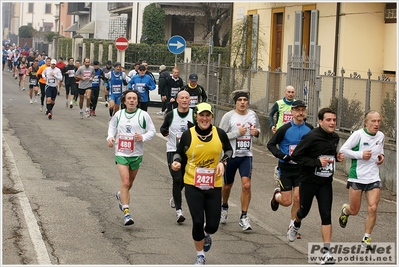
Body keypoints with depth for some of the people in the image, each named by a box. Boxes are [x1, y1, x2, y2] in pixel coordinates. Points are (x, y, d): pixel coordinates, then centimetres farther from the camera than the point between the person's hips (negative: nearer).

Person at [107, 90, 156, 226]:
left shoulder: (143, 115, -4)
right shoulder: (118, 114, 2)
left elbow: (152, 131, 2)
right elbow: (112, 126, 20)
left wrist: (143, 137, -17)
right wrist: (110, 137, 1)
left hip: (136, 154, 1)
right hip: (121, 153, -1)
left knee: (130, 182, 18)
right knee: (125, 182, -13)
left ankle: (121, 195, 51)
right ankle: (126, 212, -13)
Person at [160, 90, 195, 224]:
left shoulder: (194, 115, 0)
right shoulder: (170, 115, -1)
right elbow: (162, 128, 11)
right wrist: (165, 131, -12)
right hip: (173, 151, -2)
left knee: (184, 180, 12)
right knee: (177, 179, -11)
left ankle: (175, 197, 44)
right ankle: (178, 210, -9)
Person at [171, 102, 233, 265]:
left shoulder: (220, 134, -2)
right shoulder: (188, 135, -6)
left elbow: (229, 150, 14)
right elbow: (179, 153, 6)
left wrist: (223, 162, -4)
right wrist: (176, 162, -15)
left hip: (214, 186, 1)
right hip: (193, 186, -1)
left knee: (213, 225, 1)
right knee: (197, 222, -7)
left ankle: (206, 235, 42)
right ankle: (200, 256, 17)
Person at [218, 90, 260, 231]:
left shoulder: (253, 115, 4)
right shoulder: (229, 116, -9)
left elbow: (258, 129, 21)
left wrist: (256, 132, -3)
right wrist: (237, 132, -21)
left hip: (246, 156, 2)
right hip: (231, 155, -2)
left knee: (246, 185, -14)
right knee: (227, 185, 15)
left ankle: (244, 217, -5)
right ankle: (224, 207, 44)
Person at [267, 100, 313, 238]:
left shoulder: (310, 129, -2)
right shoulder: (285, 129, -13)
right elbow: (270, 144, -6)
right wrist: (282, 155, -20)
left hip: (301, 169, 2)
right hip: (286, 169, -2)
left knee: (298, 199, -4)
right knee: (286, 202, 0)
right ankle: (277, 195, 36)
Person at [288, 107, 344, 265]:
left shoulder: (335, 137, 3)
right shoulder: (311, 137, -19)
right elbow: (295, 156, -20)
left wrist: (337, 157, 0)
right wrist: (317, 162, -25)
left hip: (325, 182, 4)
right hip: (308, 181, -4)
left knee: (326, 215, -7)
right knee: (304, 210, 15)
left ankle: (327, 252, -9)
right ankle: (295, 226, 53)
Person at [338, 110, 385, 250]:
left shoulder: (381, 136, 5)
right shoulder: (358, 134, -11)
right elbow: (343, 149, -8)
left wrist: (381, 156, 5)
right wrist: (360, 155, -18)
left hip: (374, 177, 3)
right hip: (357, 177, -3)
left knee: (372, 208, -10)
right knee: (354, 211, 6)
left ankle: (367, 238, 6)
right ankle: (345, 210, 44)